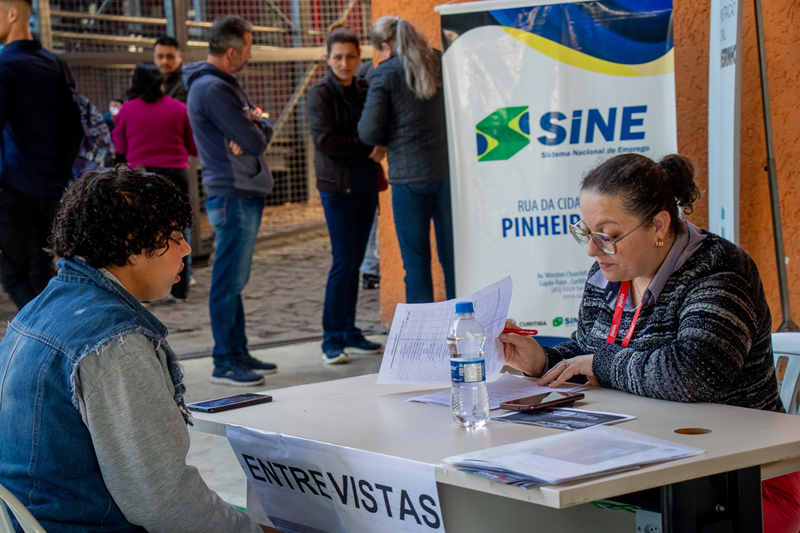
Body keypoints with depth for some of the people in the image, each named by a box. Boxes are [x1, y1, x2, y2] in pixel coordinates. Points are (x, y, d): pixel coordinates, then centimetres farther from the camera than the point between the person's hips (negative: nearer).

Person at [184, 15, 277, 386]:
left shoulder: (223, 84, 17)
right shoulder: (212, 88, -17)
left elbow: (261, 129, 12)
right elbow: (256, 141, -19)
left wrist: (255, 124, -11)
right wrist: (258, 127, 3)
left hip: (245, 194, 11)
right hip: (233, 196, -11)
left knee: (234, 281, 15)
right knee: (228, 282, -6)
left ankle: (239, 353, 22)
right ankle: (225, 363, -1)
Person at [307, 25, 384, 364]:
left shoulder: (364, 91, 13)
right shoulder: (321, 94, -5)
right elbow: (324, 140, -16)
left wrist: (379, 146, -2)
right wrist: (366, 148, -14)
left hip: (365, 184, 6)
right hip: (337, 186, -6)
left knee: (355, 261, 9)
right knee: (344, 261, -9)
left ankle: (349, 334, 17)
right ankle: (332, 340, -2)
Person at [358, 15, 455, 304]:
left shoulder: (386, 74, -4)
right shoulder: (441, 64, 8)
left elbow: (369, 132, -6)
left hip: (409, 176, -4)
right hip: (447, 171, 4)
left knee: (416, 263, 3)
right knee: (453, 257, 8)